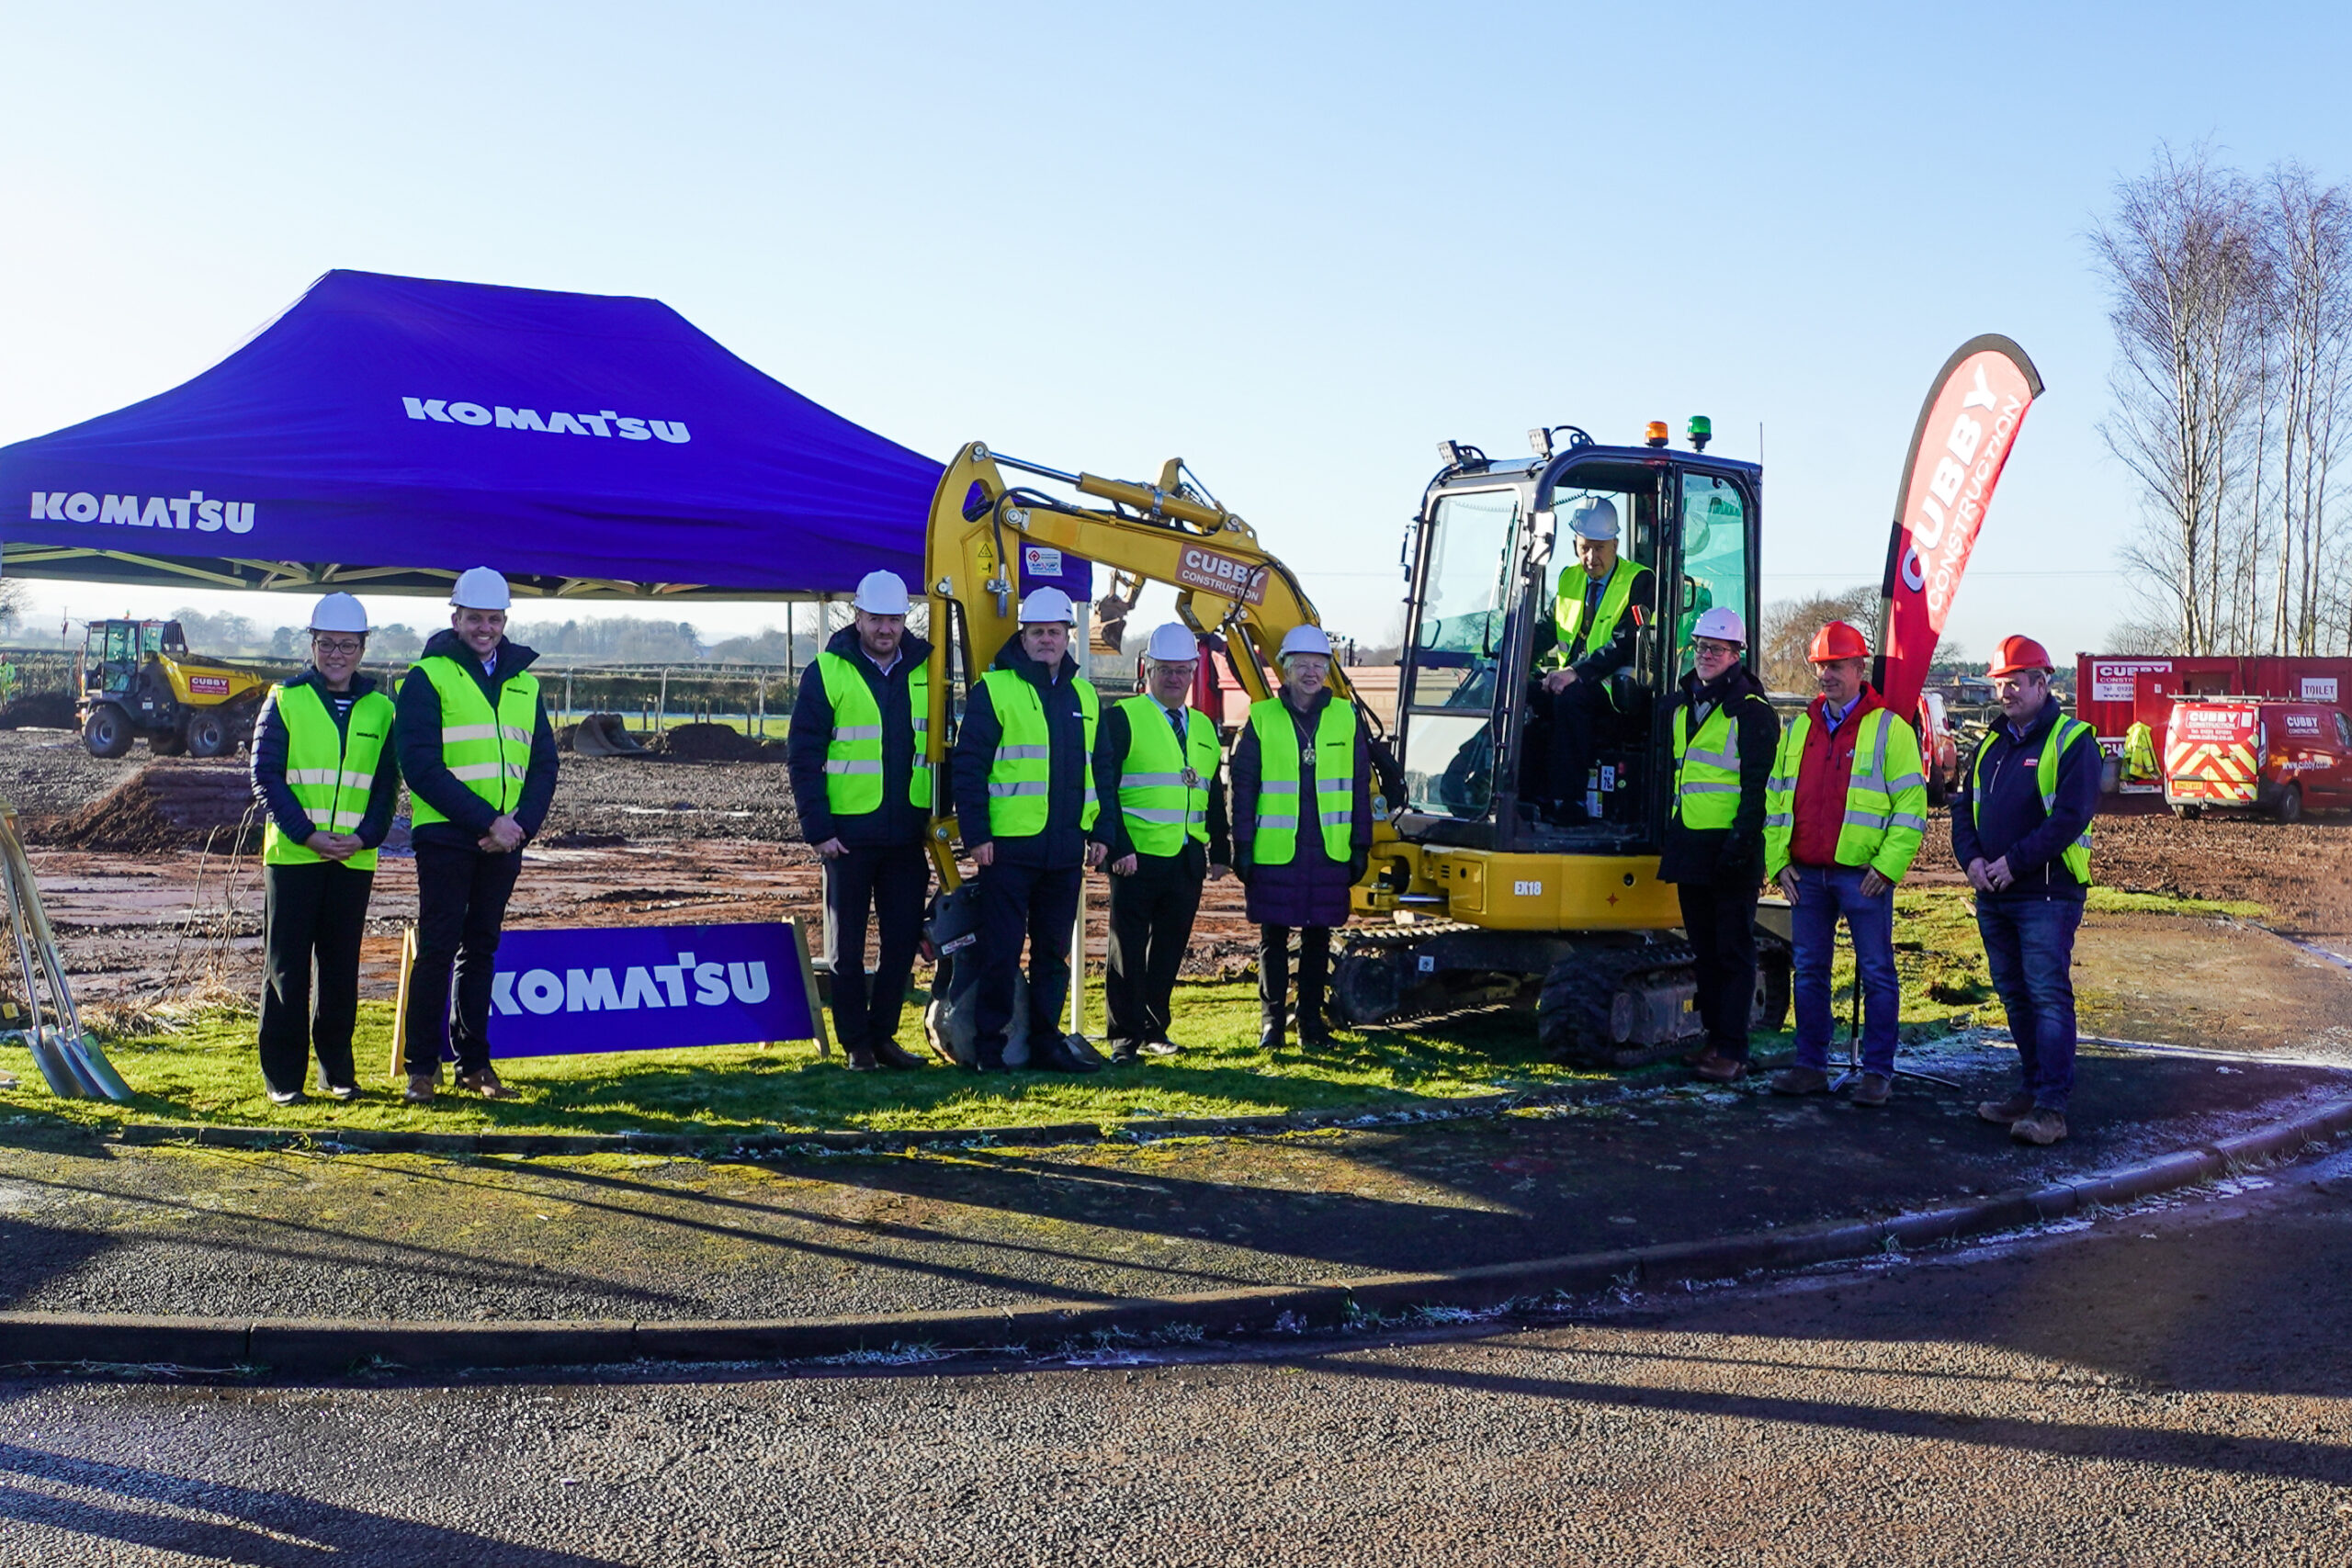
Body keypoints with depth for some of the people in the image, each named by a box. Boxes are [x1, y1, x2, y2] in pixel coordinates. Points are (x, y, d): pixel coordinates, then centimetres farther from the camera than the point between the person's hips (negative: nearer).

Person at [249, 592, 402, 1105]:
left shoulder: (379, 708, 8)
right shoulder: (285, 700, 2)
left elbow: (387, 783, 8)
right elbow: (265, 776, -3)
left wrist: (366, 835, -8)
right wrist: (307, 833, -13)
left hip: (355, 858, 2)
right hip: (291, 854, -2)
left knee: (342, 967, 8)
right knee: (287, 967, 2)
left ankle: (337, 1070, 19)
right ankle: (283, 1076, 10)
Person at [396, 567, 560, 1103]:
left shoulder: (523, 681, 14)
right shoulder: (428, 677, -1)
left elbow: (544, 763, 11)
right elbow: (421, 766, -11)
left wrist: (520, 825, -6)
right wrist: (487, 820, -16)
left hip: (505, 840, 5)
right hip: (445, 837, -4)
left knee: (481, 949, 10)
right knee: (438, 948, -3)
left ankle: (474, 1062, 17)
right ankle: (421, 1065, 5)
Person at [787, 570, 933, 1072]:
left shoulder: (924, 670, 6)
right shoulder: (827, 673, -4)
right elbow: (803, 756, -5)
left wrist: (939, 816, 8)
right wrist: (818, 829, -10)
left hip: (907, 835, 3)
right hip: (849, 833, -3)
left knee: (904, 940, 7)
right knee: (847, 946, 5)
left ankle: (883, 1034, 20)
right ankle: (856, 1044, 15)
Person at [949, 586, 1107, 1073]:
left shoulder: (1084, 696, 14)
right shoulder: (994, 690, -3)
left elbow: (1098, 771, 19)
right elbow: (968, 767, -6)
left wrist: (1100, 832, 13)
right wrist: (976, 835, -11)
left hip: (1065, 850, 5)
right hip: (1008, 846, -5)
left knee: (1054, 950, 11)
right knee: (1001, 950, -1)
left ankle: (1046, 1040, 19)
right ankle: (988, 1045, 8)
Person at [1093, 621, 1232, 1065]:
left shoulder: (1203, 727, 17)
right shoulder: (1122, 718, -2)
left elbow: (1214, 794, 22)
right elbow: (1104, 787, -9)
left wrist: (1220, 851, 17)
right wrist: (1117, 846, -17)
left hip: (1188, 859, 6)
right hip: (1136, 857, -5)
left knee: (1169, 949, 10)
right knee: (1128, 949, -1)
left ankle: (1155, 1029, 22)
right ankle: (1125, 1037, 5)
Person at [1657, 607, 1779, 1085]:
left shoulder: (1752, 713, -9)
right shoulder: (1682, 704, 15)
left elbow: (1758, 787, -14)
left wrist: (1741, 841, -20)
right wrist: (1670, 838, 23)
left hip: (1729, 851, -8)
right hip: (1688, 847, 8)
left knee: (1733, 952, -3)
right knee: (1704, 950, 12)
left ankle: (1732, 1053, -1)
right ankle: (1715, 1039, 21)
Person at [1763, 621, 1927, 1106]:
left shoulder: (1889, 728, -2)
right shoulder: (1799, 729, 14)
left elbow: (1911, 804, -5)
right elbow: (1775, 798, 17)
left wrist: (1888, 864, -14)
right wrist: (1778, 860, 7)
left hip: (1863, 874, -5)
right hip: (1806, 874, 5)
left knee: (1877, 974, 1)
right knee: (1809, 971, 10)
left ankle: (1878, 1071, 7)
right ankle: (1811, 1066, 18)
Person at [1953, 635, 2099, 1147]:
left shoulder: (2071, 741, -6)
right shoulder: (1991, 746, 17)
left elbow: (2070, 816, -16)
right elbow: (1964, 807, 15)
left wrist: (2014, 862, -18)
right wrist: (1972, 858, -3)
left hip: (2047, 896, -7)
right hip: (1992, 896, 7)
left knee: (2049, 997, -9)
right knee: (2015, 996, 13)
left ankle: (2051, 1108, -9)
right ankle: (2031, 1089, 23)